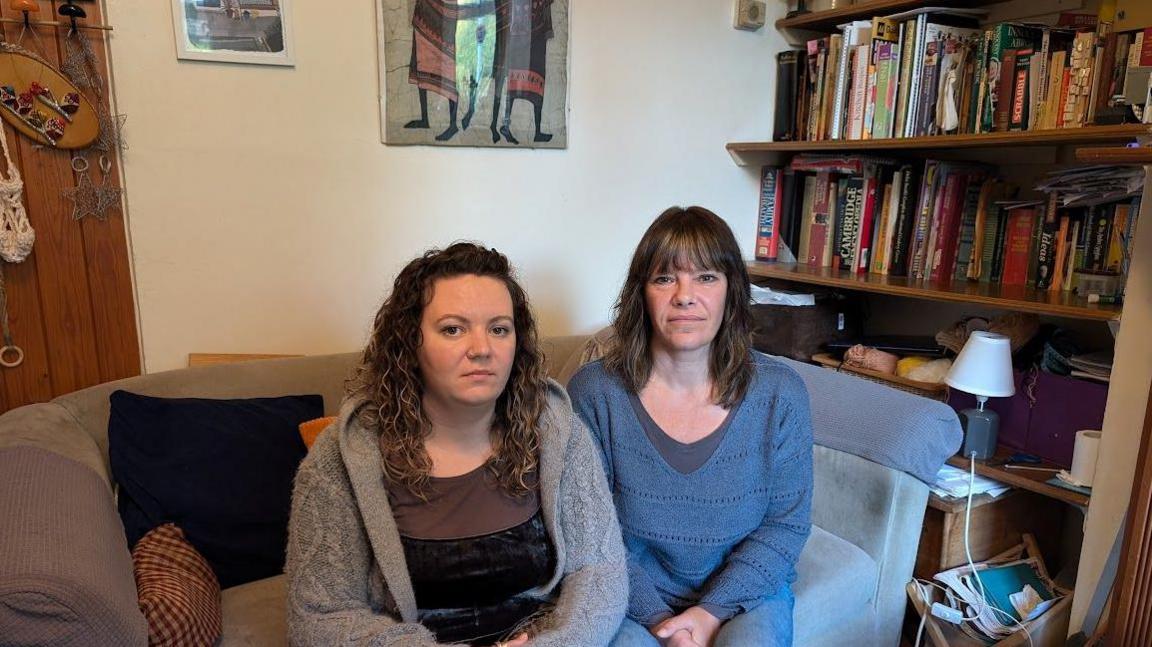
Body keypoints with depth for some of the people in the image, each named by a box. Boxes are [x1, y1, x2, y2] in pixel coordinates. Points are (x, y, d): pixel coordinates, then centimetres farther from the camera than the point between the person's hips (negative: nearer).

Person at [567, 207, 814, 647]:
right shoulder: (593, 391, -14)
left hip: (745, 589, 1)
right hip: (633, 594, -1)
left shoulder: (780, 393, -10)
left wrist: (713, 611, -13)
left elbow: (787, 523, -4)